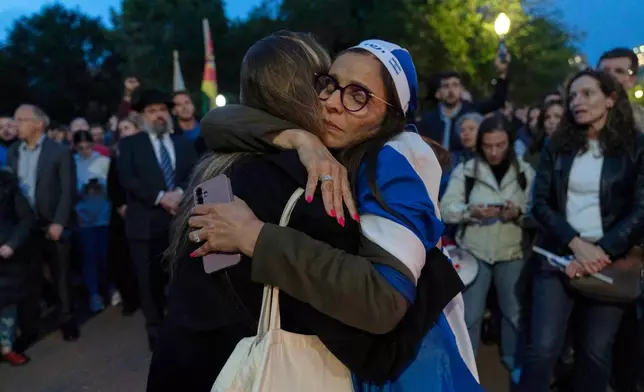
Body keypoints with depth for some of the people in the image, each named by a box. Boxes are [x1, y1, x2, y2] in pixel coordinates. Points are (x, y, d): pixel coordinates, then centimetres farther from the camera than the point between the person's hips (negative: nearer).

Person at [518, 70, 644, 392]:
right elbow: (540, 203, 0)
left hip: (611, 261, 0)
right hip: (559, 256, 1)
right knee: (543, 349, -6)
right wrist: (576, 244, -13)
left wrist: (601, 252, -16)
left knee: (595, 353, 7)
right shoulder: (556, 146, 6)